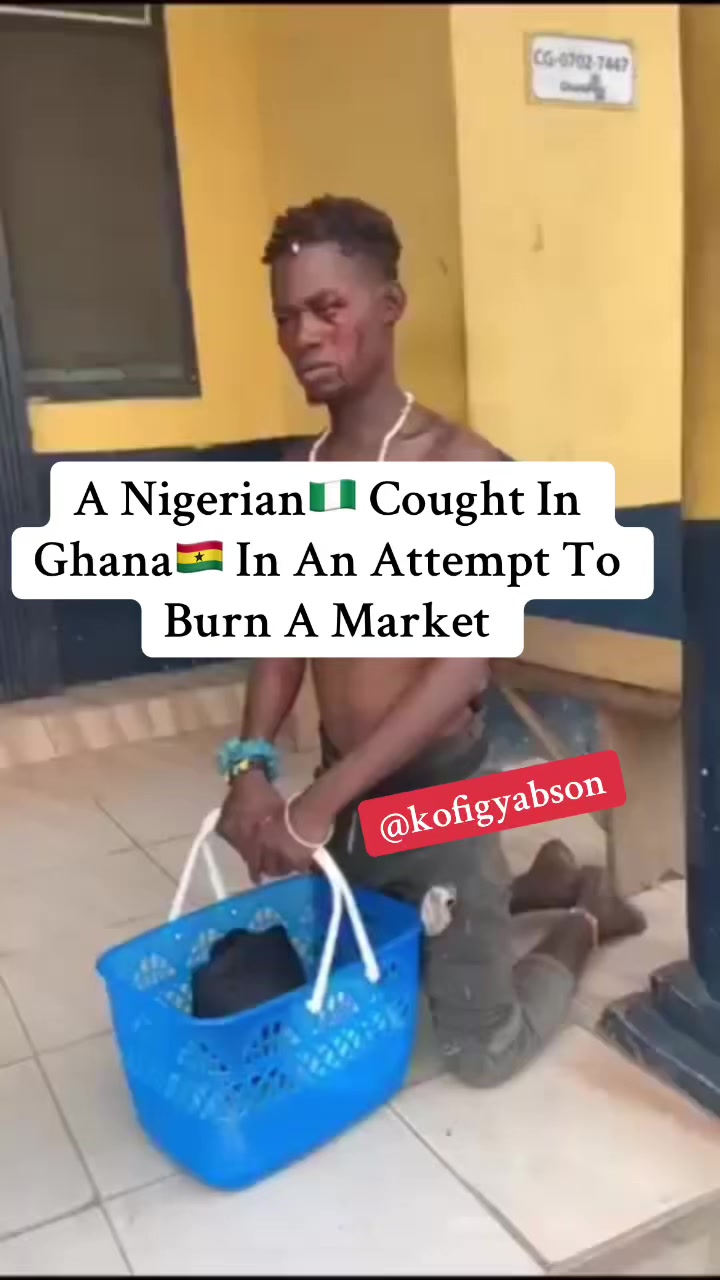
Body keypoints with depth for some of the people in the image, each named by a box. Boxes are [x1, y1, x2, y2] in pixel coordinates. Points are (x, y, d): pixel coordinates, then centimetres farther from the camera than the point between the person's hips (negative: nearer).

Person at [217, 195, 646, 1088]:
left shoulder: (462, 465, -19)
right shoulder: (296, 473, 2)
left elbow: (463, 665, -27)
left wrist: (321, 801, -32)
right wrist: (251, 767, -13)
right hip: (345, 793, 7)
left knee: (483, 1053, 8)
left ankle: (584, 916, 35)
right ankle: (539, 882, 42)